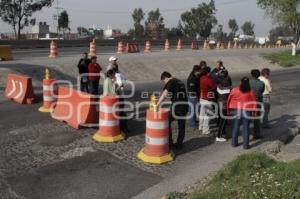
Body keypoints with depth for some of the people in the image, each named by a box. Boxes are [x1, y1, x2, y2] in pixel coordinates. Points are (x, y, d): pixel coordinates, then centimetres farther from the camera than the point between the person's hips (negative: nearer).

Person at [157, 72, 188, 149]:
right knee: (181, 126, 13)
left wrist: (157, 105, -17)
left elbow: (164, 95, -17)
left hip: (176, 106, -8)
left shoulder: (171, 82, -6)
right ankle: (179, 144, 22)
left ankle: (169, 142, 8)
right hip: (185, 105, 8)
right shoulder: (180, 82, 20)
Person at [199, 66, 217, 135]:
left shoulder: (202, 78, 0)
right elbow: (216, 87, -14)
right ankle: (206, 130, 9)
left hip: (202, 99, 8)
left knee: (202, 114, 18)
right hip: (208, 100, -8)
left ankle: (201, 128, 31)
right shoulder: (209, 80, -24)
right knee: (207, 116, 2)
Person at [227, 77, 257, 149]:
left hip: (236, 110, 1)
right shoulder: (251, 92, -5)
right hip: (247, 111, -1)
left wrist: (229, 109, 11)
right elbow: (254, 102, -1)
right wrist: (254, 111, 8)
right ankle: (246, 145, 8)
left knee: (236, 126, 12)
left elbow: (229, 100, 0)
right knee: (246, 128, 4)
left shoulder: (234, 90, -4)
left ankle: (234, 143, 19)